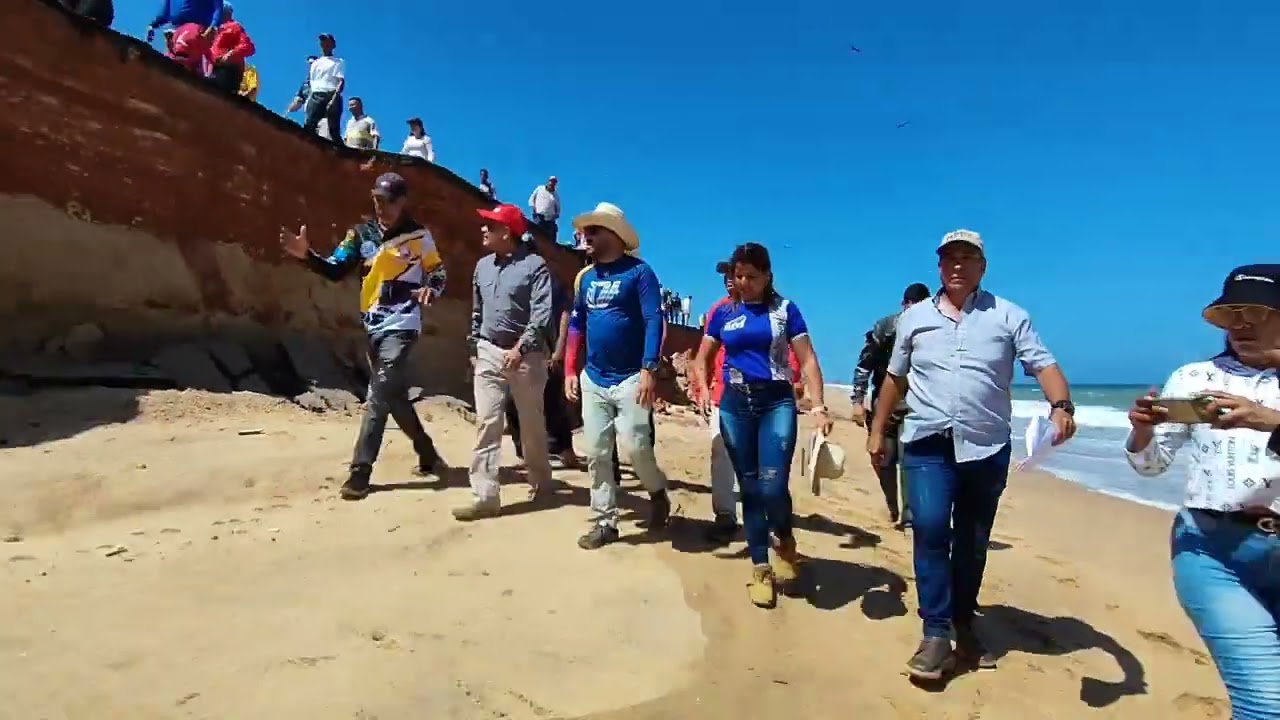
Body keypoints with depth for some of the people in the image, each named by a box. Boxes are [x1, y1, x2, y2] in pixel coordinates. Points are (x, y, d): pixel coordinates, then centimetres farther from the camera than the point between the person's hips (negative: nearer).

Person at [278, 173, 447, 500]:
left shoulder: (419, 235, -2)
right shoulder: (362, 233, 7)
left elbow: (438, 272, 3)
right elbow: (335, 270, 1)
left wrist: (431, 289, -20)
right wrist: (307, 255, -16)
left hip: (401, 325, -5)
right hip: (373, 326, 5)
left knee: (379, 395, -10)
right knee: (394, 395, 12)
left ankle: (360, 471, -4)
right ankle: (428, 455, 27)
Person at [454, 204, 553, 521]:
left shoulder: (535, 265, -8)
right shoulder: (482, 266, 12)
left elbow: (541, 315, -16)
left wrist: (520, 348, -23)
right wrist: (474, 348, 19)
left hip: (525, 355, -5)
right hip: (489, 353, 5)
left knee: (531, 423, 9)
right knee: (486, 423, -2)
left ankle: (541, 483, 29)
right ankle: (485, 497, 0)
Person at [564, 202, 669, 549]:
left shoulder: (639, 271, -7)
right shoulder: (586, 276, 11)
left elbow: (654, 322, -13)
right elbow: (576, 325, 16)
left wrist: (649, 369, -21)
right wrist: (570, 371, 10)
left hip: (630, 379, -6)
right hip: (593, 380, 6)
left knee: (636, 446, -10)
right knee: (596, 454, 6)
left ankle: (658, 493, 20)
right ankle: (605, 522, 17)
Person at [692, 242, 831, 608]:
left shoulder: (784, 309, 2)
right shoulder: (723, 312, 8)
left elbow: (807, 360, -1)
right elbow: (702, 359, 14)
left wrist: (818, 406, -12)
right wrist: (704, 389, -6)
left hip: (776, 402, -2)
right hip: (735, 405, 3)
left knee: (773, 486, -14)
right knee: (750, 488, 7)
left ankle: (784, 540, 20)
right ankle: (760, 569, 19)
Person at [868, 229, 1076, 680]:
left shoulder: (1008, 316, 3)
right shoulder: (914, 318, 8)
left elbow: (1043, 365, -7)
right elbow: (895, 377, 15)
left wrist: (1061, 406, -28)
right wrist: (877, 430, 13)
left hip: (987, 447, 1)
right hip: (927, 443, 0)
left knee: (973, 541, 11)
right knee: (929, 529, -16)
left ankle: (964, 626, 27)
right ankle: (936, 634, -8)